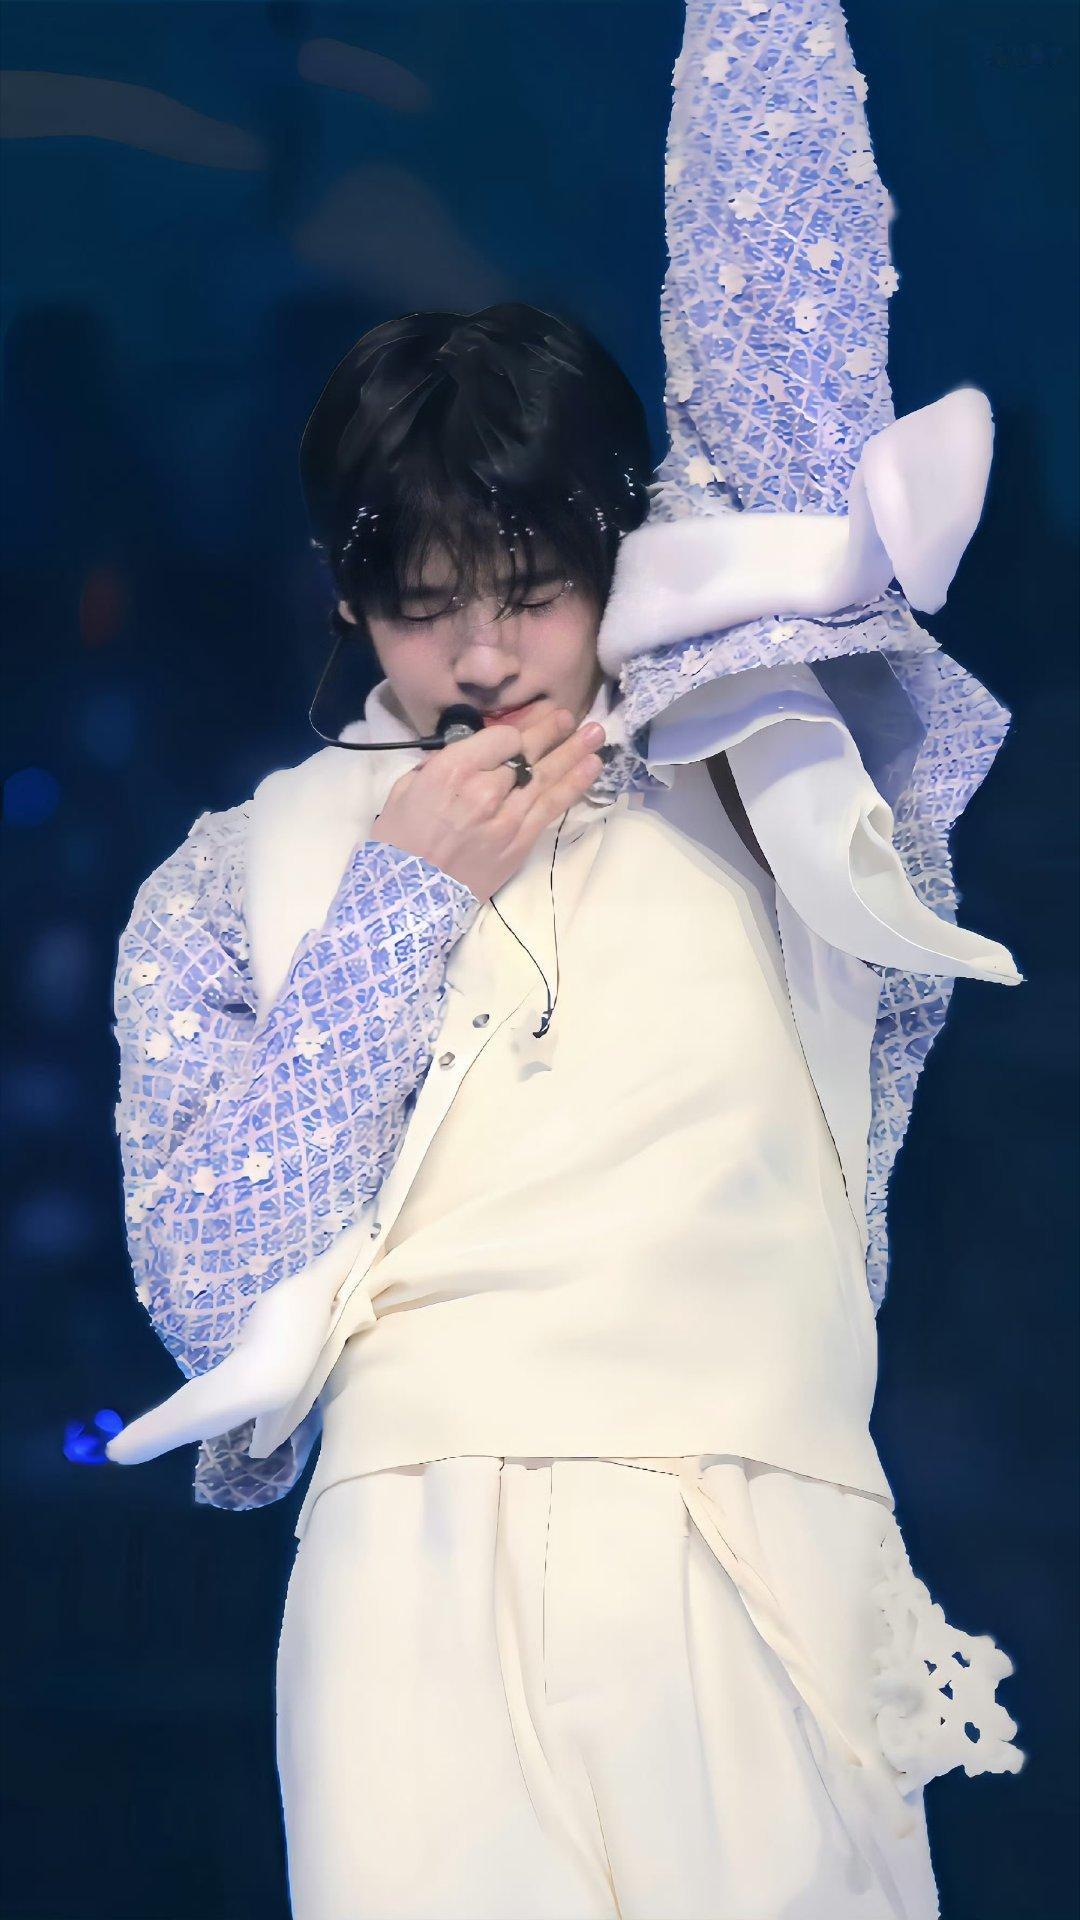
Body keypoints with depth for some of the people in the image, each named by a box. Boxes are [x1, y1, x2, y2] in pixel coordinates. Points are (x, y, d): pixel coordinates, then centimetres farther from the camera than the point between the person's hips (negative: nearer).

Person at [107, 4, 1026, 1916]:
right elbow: (203, 1294, 3)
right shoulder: (247, 873, 14)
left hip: (767, 1568, 1)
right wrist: (399, 905, 1)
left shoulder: (761, 784, 14)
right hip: (424, 1564, 0)